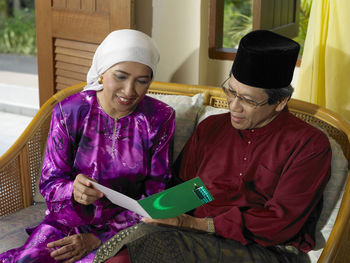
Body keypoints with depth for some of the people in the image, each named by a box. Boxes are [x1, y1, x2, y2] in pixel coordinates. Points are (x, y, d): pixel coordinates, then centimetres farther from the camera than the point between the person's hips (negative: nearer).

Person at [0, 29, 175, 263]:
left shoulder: (160, 119, -6)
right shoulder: (69, 112, -6)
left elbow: (155, 197, -4)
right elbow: (50, 183, -1)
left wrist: (97, 239, -14)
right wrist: (73, 191, -27)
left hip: (124, 225, -1)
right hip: (69, 220, 1)